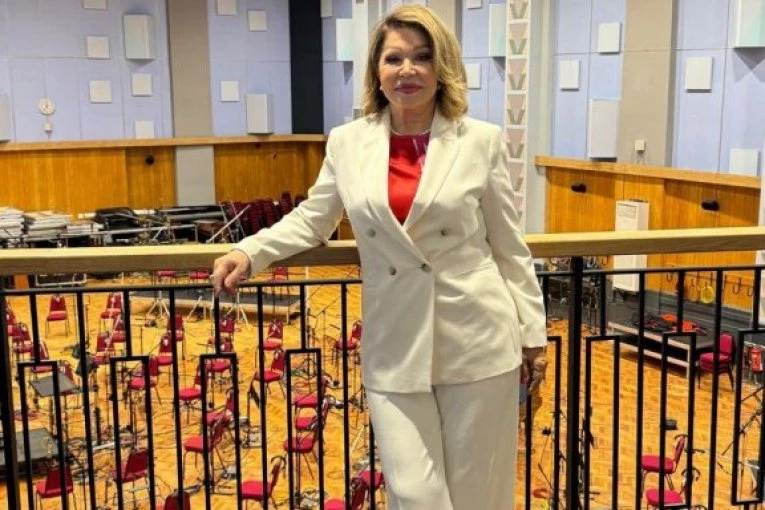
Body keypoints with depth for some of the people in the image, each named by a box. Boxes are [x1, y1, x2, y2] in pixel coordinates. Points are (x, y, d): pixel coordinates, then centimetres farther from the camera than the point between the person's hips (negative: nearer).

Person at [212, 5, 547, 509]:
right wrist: (249, 253, -3)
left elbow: (509, 247, 3)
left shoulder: (482, 140, -1)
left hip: (477, 342, -1)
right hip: (395, 350, 1)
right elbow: (311, 219, 13)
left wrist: (532, 333, 5)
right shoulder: (347, 142, 3)